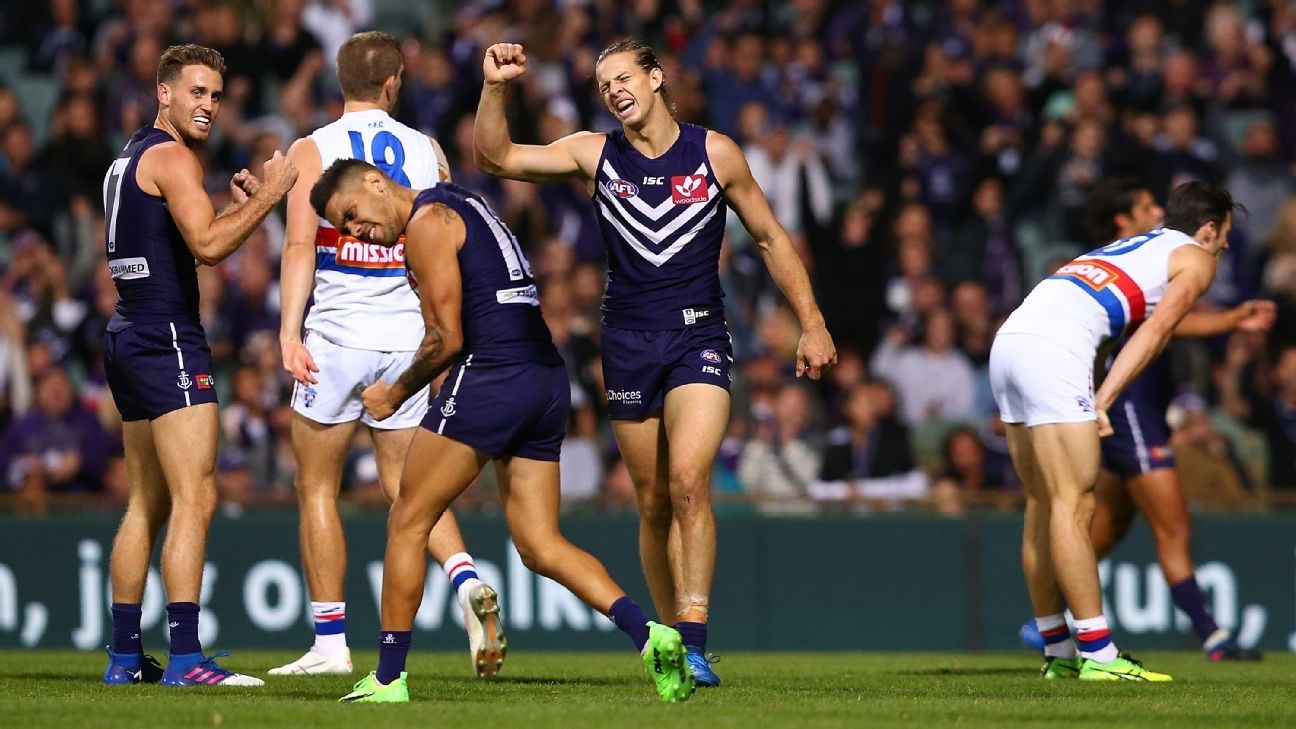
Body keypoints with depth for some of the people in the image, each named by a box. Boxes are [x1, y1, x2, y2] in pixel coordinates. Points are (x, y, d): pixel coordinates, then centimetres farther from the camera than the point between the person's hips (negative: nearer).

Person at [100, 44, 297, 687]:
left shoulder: (130, 158, 20)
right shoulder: (172, 157, -10)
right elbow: (207, 246, -21)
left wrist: (238, 205, 18)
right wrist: (268, 196, -15)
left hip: (128, 338, 10)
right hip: (167, 341, -10)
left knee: (148, 505, 13)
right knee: (195, 499, -13)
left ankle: (124, 656, 14)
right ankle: (185, 658, -21)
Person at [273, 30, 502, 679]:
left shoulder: (312, 151, -2)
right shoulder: (427, 151, 7)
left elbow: (300, 245, -13)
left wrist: (289, 332, -17)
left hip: (336, 338, -3)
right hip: (408, 336, 3)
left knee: (316, 487, 8)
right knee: (408, 485, 12)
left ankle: (330, 644, 7)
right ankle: (467, 581, -14)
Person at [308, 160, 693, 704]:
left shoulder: (427, 221, -5)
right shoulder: (462, 206, 24)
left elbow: (446, 340, -10)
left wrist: (396, 394, 4)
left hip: (493, 375, -9)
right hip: (549, 380, 9)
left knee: (408, 522, 2)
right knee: (540, 546, 6)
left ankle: (388, 679, 4)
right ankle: (647, 634, -12)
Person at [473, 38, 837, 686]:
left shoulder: (714, 154, 1)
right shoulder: (593, 154, 4)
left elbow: (770, 238, 9)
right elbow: (495, 158, -2)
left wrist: (811, 325, 7)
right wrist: (495, 89, -17)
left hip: (699, 339, -2)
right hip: (628, 341, 2)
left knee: (688, 481, -20)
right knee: (653, 502, 4)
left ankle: (693, 642, -22)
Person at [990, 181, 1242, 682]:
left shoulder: (1128, 246, 33)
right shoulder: (1196, 258, 11)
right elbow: (1156, 330, -2)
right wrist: (1103, 401, -9)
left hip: (1009, 338, 8)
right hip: (1053, 351, -8)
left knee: (1044, 505, 11)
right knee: (1073, 504, -10)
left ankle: (1057, 651, 14)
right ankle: (1097, 654, -13)